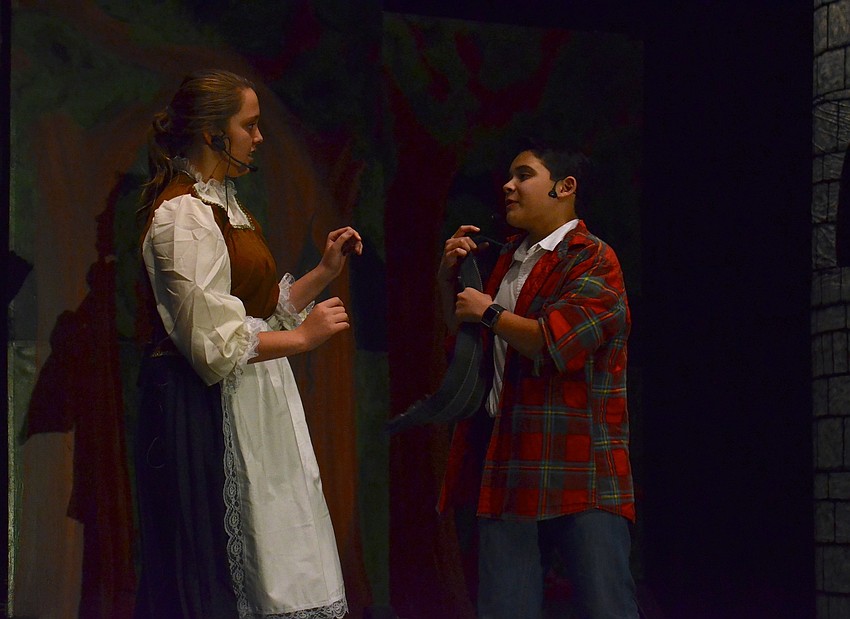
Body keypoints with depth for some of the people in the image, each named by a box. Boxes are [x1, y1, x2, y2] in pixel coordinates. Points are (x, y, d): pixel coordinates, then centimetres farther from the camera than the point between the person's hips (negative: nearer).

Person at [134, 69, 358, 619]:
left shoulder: (223, 207, 17)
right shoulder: (182, 216, -14)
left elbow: (263, 309, 18)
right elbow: (214, 342, -20)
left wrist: (325, 273, 8)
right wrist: (302, 337, -13)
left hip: (252, 406, 10)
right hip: (207, 409, -10)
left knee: (269, 564, 9)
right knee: (220, 574, -4)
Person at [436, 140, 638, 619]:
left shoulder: (593, 261, -5)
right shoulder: (509, 259, 21)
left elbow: (553, 342, -19)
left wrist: (489, 312, -4)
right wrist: (449, 280, 16)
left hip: (579, 470, -7)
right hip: (508, 462, 8)